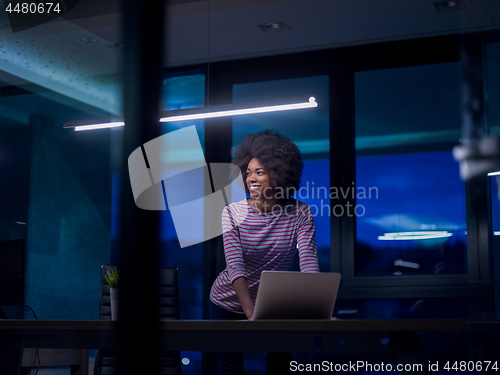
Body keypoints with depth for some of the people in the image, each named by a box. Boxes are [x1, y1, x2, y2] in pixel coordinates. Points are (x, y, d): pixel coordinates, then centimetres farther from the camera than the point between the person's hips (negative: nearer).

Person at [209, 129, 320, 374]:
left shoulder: (300, 214, -12)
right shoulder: (233, 212, -14)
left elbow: (308, 263, -22)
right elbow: (235, 265, -25)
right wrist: (252, 313, -38)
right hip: (229, 305, 0)